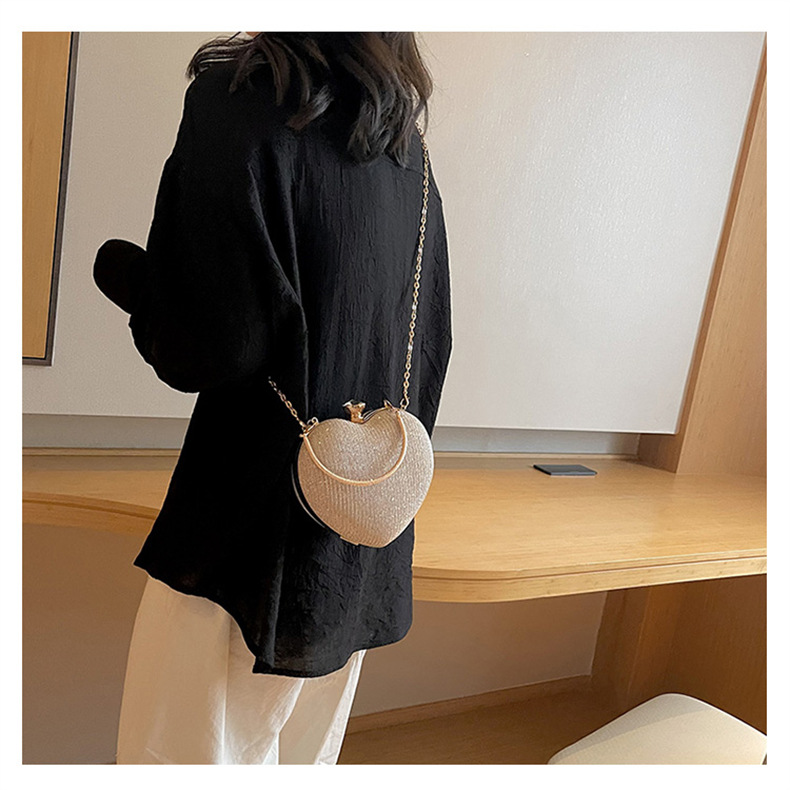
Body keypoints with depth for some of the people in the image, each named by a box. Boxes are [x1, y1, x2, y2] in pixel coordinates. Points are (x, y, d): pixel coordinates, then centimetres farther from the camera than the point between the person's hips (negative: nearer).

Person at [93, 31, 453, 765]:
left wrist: (119, 269, -2)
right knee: (302, 745, 23)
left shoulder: (242, 99, -14)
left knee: (185, 745, 12)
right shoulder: (403, 140, 8)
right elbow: (432, 340, 11)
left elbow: (213, 343, -21)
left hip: (255, 525, -7)